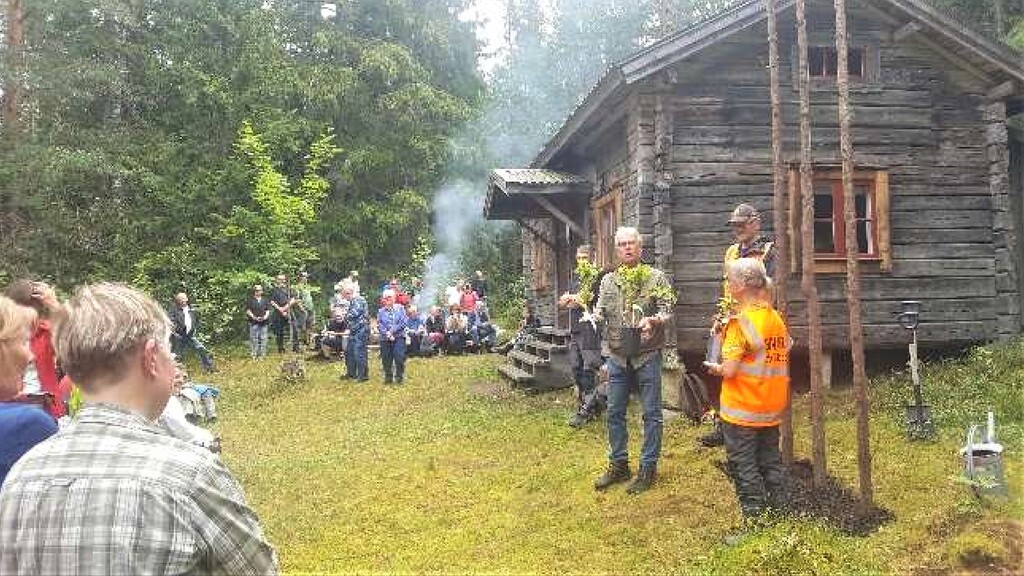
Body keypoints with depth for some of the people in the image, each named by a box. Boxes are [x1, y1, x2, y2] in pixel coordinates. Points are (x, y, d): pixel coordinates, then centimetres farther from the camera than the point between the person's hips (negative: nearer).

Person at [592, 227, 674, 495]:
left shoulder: (656, 277, -1)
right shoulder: (608, 281, 10)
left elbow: (667, 310, -6)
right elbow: (600, 311, 10)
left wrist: (653, 321, -26)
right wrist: (594, 315, -12)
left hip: (647, 354, -4)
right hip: (617, 355, 4)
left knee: (651, 413, 2)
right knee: (614, 412, 10)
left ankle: (648, 468, 13)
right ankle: (618, 465, 23)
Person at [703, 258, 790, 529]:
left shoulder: (740, 321, -18)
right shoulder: (777, 319, 4)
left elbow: (729, 370, -21)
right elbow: (781, 362, 12)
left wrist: (715, 368, -2)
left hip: (742, 410, -7)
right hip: (772, 408, 7)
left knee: (744, 466, 4)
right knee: (771, 462, 17)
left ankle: (754, 518, 8)